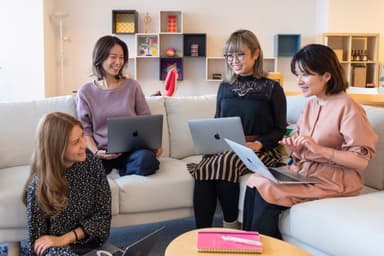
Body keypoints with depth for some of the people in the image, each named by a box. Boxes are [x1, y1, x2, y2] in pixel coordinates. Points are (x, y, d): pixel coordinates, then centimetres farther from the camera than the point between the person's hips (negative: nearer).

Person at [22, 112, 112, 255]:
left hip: (91, 241, 4)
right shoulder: (39, 186, -15)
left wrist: (66, 238, -13)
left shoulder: (91, 162, -6)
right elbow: (37, 241, -7)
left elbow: (103, 214, -3)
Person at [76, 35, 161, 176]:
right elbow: (85, 130, 5)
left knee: (147, 159, -34)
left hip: (131, 149, 1)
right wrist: (95, 152, -14)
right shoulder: (86, 92, 6)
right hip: (102, 153, 0)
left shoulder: (132, 86, 8)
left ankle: (120, 170, -4)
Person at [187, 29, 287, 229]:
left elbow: (279, 129, 1)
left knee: (225, 163, -35)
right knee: (203, 169, -30)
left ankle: (231, 229, -17)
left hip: (261, 150, -3)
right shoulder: (225, 87, 17)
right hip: (225, 147, 4)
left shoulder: (271, 88, 3)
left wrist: (258, 144, -17)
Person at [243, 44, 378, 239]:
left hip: (334, 180, -7)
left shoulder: (347, 108, -12)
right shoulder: (311, 105, 10)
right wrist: (294, 147, -7)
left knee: (266, 189, -23)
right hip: (304, 171, 7)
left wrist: (319, 149, -23)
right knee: (255, 181, -14)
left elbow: (362, 160, -15)